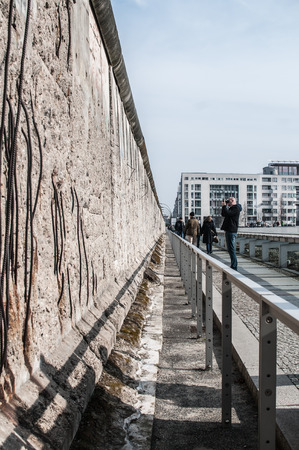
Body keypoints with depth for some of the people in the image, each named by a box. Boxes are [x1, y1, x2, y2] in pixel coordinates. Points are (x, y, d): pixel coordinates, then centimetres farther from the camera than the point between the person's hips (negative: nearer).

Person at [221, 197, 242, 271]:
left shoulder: (236, 208, -10)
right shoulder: (231, 208, 22)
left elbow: (227, 213, -22)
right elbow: (223, 214, 24)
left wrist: (224, 205, -9)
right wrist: (224, 206, 13)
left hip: (231, 231, -11)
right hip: (229, 231, 11)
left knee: (231, 249, -11)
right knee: (230, 249, 14)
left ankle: (234, 267, -9)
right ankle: (233, 266, 21)